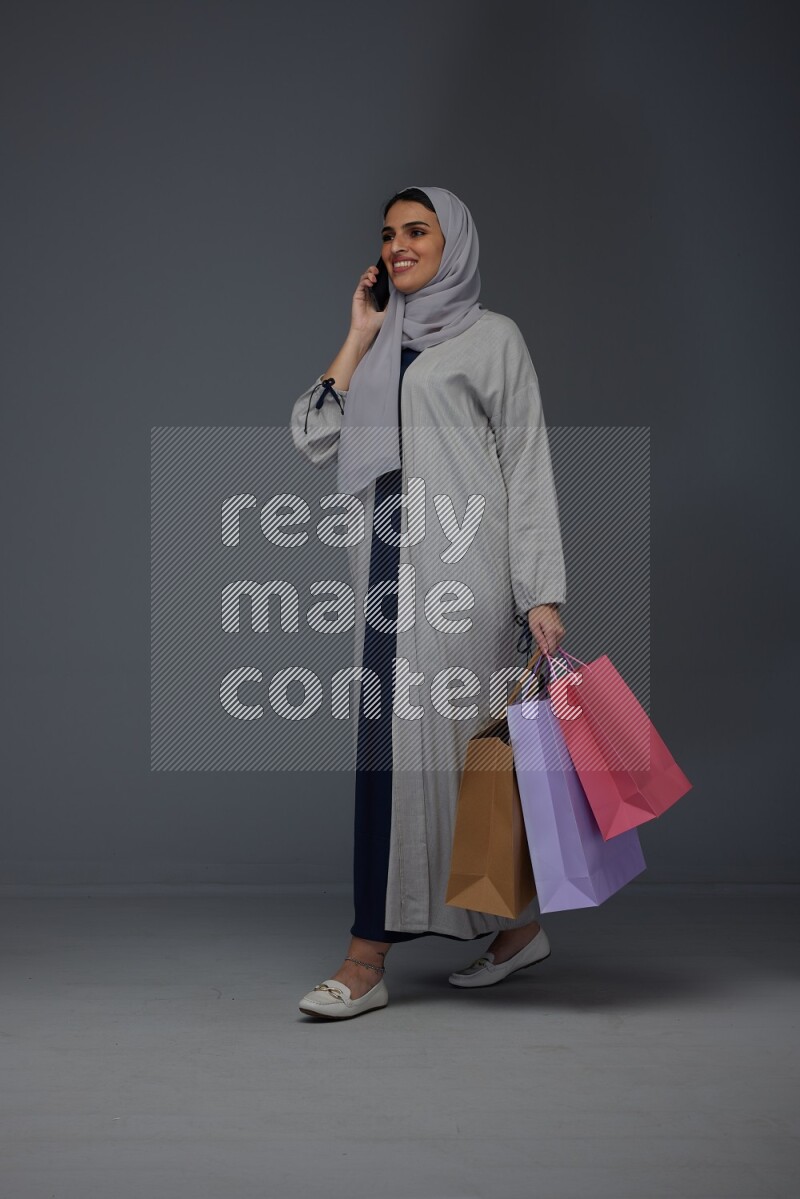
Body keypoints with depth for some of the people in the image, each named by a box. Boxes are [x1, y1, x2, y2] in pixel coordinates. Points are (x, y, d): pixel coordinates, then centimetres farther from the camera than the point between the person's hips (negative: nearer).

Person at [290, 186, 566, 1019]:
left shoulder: (492, 338, 4)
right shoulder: (383, 349, 20)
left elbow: (527, 468, -2)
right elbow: (314, 439, 8)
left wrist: (541, 593, -9)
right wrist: (359, 335, 7)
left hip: (458, 567, -6)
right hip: (387, 568, 6)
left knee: (421, 739, -10)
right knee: (426, 744, 7)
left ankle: (368, 958, -8)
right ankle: (517, 924, 20)